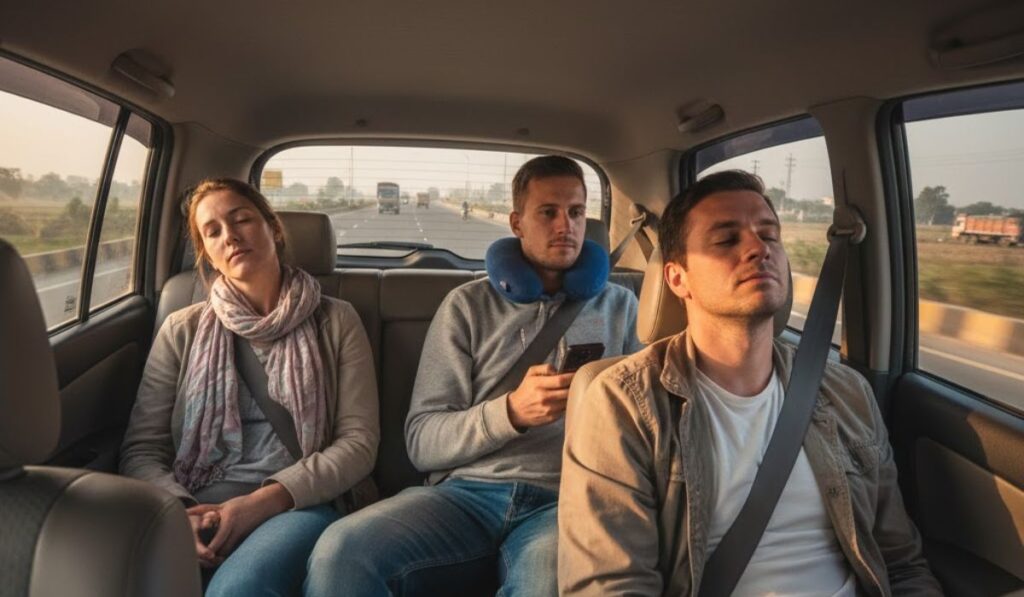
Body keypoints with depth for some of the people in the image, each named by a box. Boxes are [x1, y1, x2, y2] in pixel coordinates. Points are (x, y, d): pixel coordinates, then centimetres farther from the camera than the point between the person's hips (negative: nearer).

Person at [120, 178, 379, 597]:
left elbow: (358, 441, -1)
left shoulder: (335, 321, 6)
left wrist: (264, 501, -14)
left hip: (297, 505, -2)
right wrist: (178, 510, -15)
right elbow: (141, 449, 7)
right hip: (198, 509, 2)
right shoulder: (182, 330, 12)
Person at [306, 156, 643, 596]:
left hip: (565, 500, -1)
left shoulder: (620, 307, 16)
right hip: (466, 493, 1)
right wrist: (511, 412, -13)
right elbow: (421, 442, 4)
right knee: (341, 551, -27)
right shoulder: (469, 304, 11)